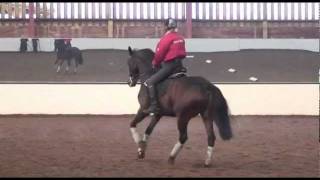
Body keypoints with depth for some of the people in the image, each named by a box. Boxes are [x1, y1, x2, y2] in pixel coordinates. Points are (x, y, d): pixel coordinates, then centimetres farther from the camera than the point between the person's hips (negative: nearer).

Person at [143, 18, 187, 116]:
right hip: (179, 65, 9)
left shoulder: (167, 38, -13)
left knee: (149, 82, -12)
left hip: (169, 65, -9)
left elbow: (159, 54, -9)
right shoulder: (180, 38, 13)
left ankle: (154, 107, -23)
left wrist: (155, 64, 8)